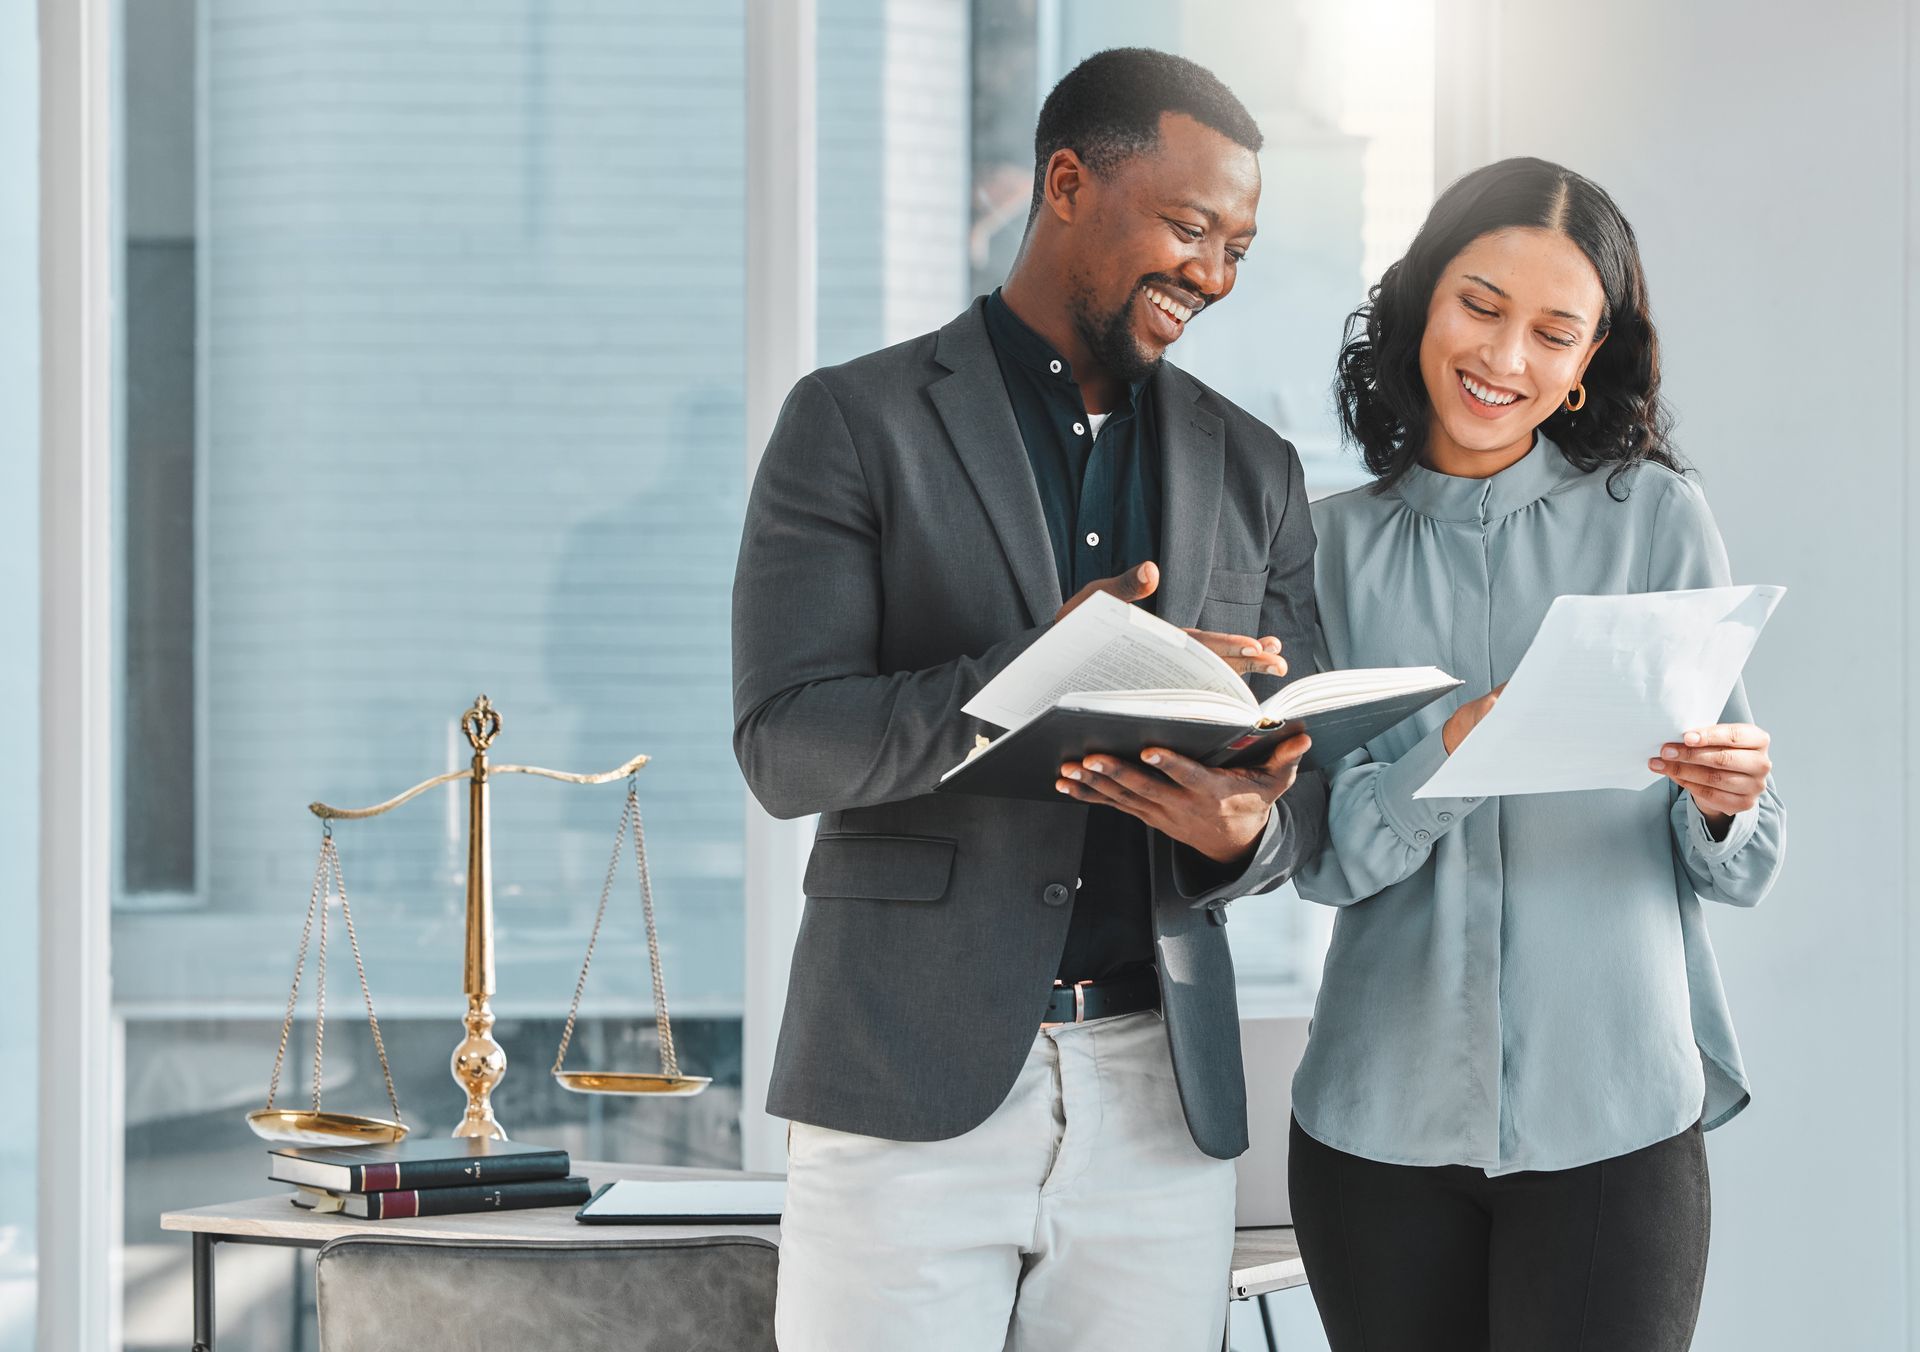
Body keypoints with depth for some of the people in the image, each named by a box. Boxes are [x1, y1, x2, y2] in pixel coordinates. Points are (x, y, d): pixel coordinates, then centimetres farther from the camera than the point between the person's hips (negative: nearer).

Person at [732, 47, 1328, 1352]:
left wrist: (1246, 826, -12)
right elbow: (785, 745, -8)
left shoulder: (1253, 471, 14)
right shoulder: (856, 424, 1)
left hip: (1163, 1097, 4)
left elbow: (1306, 784, 13)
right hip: (908, 1086, -3)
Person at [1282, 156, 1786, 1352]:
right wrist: (1450, 750, -19)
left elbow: (1742, 867, 0)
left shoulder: (1657, 520, 1)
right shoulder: (1338, 546, 6)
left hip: (1616, 1117, -2)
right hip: (1384, 1117, 2)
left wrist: (1722, 805, -21)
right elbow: (1323, 855, -2)